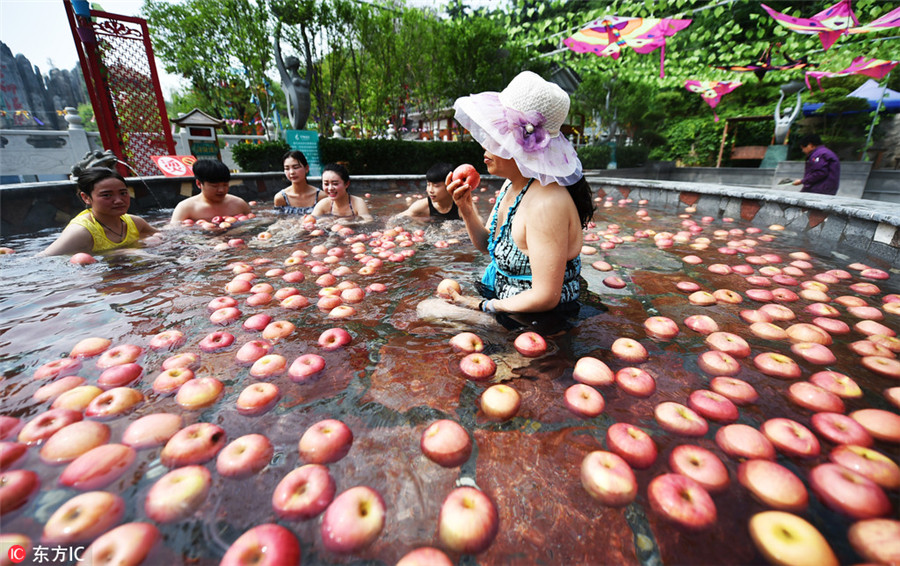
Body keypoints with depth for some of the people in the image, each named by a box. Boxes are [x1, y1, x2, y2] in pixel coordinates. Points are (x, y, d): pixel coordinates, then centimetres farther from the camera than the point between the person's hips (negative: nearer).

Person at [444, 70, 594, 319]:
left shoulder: (546, 202, -28)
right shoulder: (511, 184, 0)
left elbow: (545, 297, -27)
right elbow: (487, 245, 10)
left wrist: (482, 306, -17)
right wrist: (466, 209, -8)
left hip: (537, 322, -8)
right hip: (500, 295, 8)